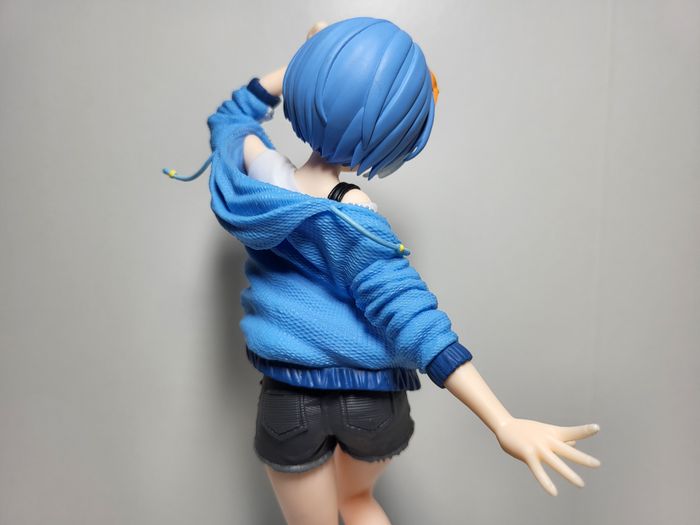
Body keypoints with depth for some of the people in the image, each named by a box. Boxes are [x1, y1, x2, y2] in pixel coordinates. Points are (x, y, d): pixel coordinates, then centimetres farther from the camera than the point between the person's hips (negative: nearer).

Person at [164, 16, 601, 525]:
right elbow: (411, 317, -29)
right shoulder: (352, 218, -22)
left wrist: (307, 59, 12)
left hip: (291, 402, 2)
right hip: (373, 399, -2)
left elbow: (232, 116, 15)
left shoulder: (255, 166, -9)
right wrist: (505, 424, -29)